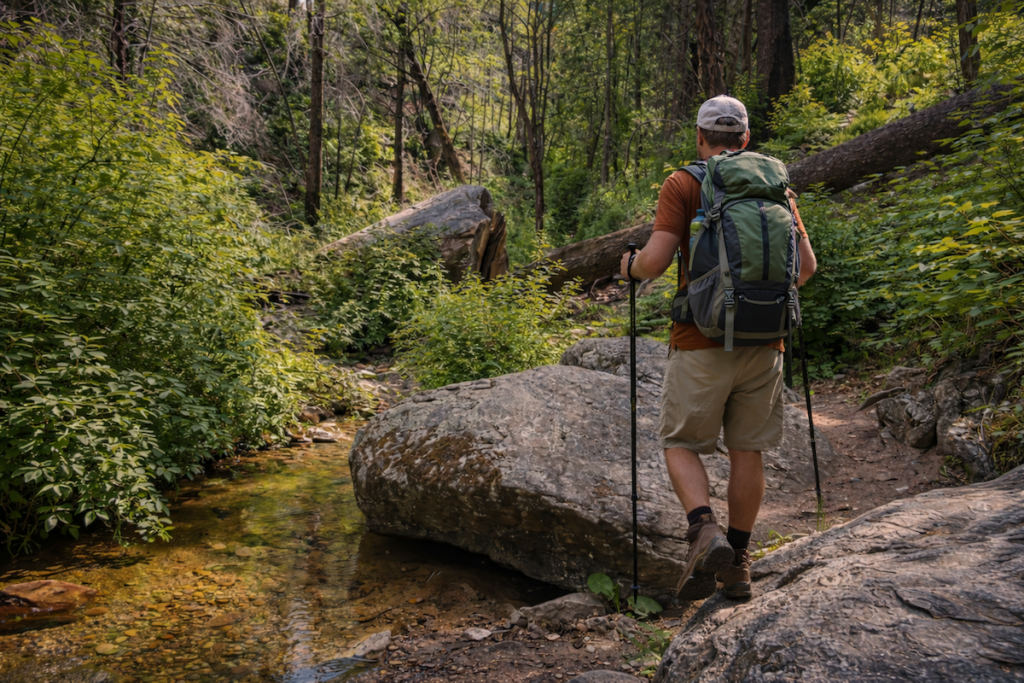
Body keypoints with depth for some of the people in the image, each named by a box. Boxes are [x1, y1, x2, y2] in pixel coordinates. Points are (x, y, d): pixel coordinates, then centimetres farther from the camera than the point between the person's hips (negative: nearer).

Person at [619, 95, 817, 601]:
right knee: (747, 451, 12)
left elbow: (656, 259, -13)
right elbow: (806, 265, 5)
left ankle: (705, 532, -11)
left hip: (702, 341, -3)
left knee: (681, 444, 11)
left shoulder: (682, 185, -2)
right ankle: (737, 564, 19)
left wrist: (631, 267, 8)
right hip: (762, 340, 4)